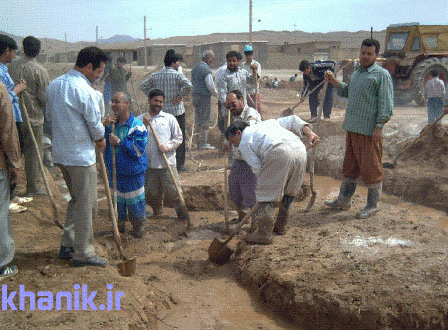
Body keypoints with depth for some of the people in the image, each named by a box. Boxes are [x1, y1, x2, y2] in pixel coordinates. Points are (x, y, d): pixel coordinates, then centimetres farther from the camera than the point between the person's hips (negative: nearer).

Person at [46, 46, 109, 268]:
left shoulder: (54, 85, 7)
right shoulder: (85, 91, -19)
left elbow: (50, 116, 15)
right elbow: (95, 124, -13)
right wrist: (101, 139, 7)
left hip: (60, 153, 9)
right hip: (81, 156, -8)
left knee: (77, 200, 22)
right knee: (86, 206, 3)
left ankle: (67, 245, 26)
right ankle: (83, 254, 13)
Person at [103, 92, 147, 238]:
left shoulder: (137, 126, -12)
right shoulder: (111, 123, 5)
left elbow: (138, 150, -20)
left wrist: (119, 141, -21)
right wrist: (105, 126, -14)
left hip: (133, 173, -5)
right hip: (114, 172, 5)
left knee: (134, 203, 5)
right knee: (116, 201, 17)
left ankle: (138, 229, 26)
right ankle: (119, 226, 37)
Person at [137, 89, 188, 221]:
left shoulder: (170, 118, 5)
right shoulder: (140, 119, 7)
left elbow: (178, 138, 6)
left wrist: (168, 147, -9)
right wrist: (144, 125, -12)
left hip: (167, 162, -1)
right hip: (148, 163, 2)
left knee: (172, 191, -2)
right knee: (152, 193, 10)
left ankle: (181, 210, 23)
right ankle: (157, 211, 34)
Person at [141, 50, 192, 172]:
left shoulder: (155, 75, 5)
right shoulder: (177, 75, -11)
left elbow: (144, 86, 10)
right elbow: (188, 85, -25)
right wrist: (180, 97, -14)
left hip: (161, 111, 5)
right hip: (176, 110, -5)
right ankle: (179, 164, 9)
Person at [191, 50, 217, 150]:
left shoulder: (195, 68, 12)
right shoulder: (206, 69, -15)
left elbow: (192, 82, 20)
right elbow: (210, 86, -16)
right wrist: (216, 93, 1)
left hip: (195, 95, 9)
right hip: (204, 96, -9)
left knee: (198, 119, 14)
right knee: (205, 121, -2)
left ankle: (200, 141, 21)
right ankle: (203, 143, 1)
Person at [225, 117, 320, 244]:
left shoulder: (244, 143, 18)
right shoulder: (268, 123, 38)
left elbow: (257, 168, 8)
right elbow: (292, 121, 28)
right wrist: (310, 134, 19)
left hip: (279, 153, -7)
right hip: (300, 149, 7)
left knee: (266, 192, 2)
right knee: (289, 191, 20)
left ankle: (264, 233, -1)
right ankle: (280, 226, 32)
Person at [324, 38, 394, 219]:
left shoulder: (381, 74, -7)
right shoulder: (357, 72, 18)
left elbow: (386, 103, -12)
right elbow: (347, 91, 31)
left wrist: (379, 126, -18)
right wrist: (333, 81, 17)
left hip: (370, 130, -8)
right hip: (352, 128, 8)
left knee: (370, 168, 0)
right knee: (350, 166, 16)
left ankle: (373, 204, 12)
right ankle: (344, 199, 26)